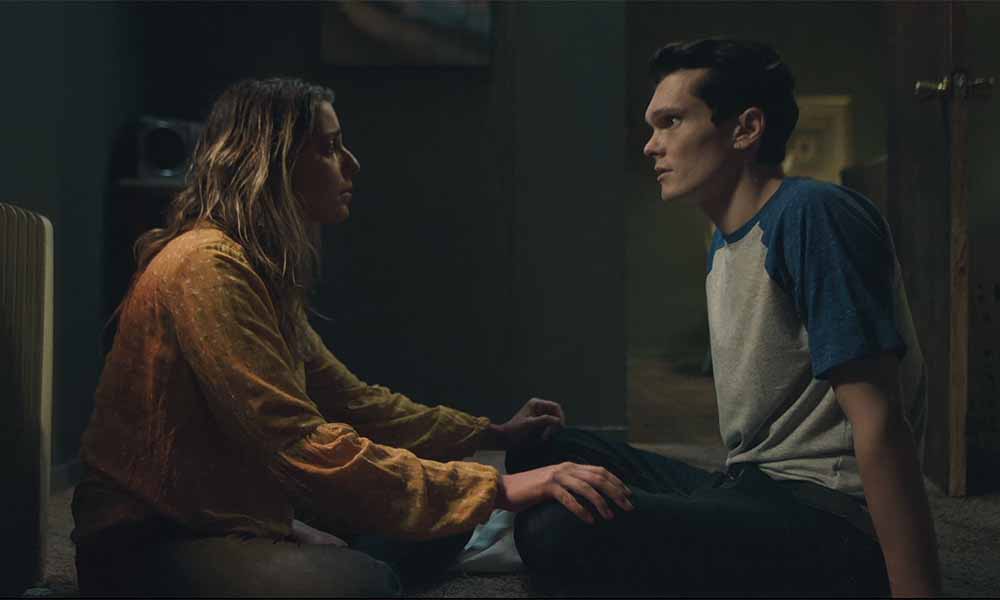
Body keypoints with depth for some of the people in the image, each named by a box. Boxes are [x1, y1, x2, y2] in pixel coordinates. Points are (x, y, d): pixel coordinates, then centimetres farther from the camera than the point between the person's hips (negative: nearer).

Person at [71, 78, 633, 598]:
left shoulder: (263, 268, 11)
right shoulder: (207, 266, -21)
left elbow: (349, 399, 15)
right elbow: (301, 444, -29)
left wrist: (494, 432, 12)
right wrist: (498, 488, -29)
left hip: (234, 519, 10)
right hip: (149, 545, -10)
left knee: (438, 519, 9)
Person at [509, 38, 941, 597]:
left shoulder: (812, 215, -14)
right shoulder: (725, 243, 14)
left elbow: (879, 424, -20)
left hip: (827, 520, -9)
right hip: (747, 491, 9)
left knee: (558, 528, -29)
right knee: (543, 455, 16)